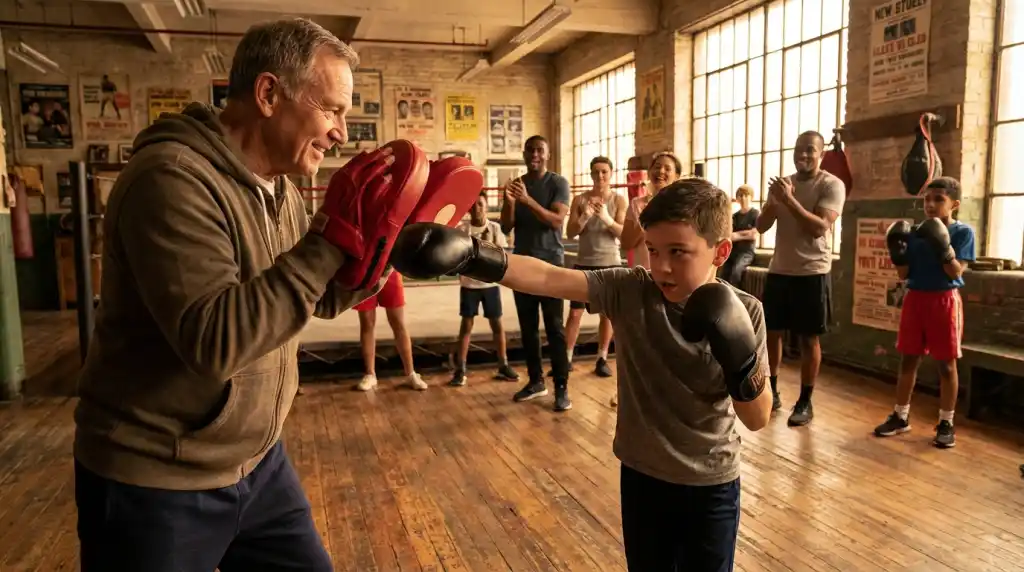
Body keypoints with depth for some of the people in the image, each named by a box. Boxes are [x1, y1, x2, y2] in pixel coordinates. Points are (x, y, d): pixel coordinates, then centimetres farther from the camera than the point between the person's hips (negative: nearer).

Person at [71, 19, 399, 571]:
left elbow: (325, 298, 10)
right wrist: (331, 238, -29)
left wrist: (368, 237, -7)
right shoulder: (171, 177, -23)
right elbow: (215, 342, -32)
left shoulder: (278, 187, 4)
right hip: (156, 485, -7)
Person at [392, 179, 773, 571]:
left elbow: (758, 420, -10)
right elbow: (548, 279, -27)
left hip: (711, 488, -1)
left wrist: (742, 364, -30)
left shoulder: (743, 313, -14)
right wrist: (474, 257, -41)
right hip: (642, 477, 1)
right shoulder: (629, 291, -15)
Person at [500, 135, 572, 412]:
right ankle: (535, 381, 20)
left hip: (551, 263, -5)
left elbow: (557, 220, -16)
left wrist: (528, 200, -28)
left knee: (554, 328, -5)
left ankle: (561, 388, -2)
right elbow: (506, 228, 4)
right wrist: (509, 202, -15)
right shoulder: (515, 184, 10)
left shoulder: (558, 183, -3)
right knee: (527, 327, 9)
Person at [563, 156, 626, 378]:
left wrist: (606, 218, -26)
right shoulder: (580, 199, 2)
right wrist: (585, 217, -21)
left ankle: (602, 359, 17)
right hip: (584, 263, 0)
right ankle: (567, 358, 10)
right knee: (575, 313, 1)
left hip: (610, 263, 0)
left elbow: (624, 233, -9)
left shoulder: (619, 200, -1)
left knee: (607, 313, 6)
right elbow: (570, 233, -3)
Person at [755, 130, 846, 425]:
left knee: (809, 338, 3)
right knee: (772, 332, 11)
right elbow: (761, 226, 3)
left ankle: (805, 402, 14)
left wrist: (789, 200, -25)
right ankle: (772, 391, 26)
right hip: (778, 270, 5)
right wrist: (775, 200, -15)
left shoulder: (832, 185, -8)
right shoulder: (782, 183, 9)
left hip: (812, 273, -5)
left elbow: (819, 228, -21)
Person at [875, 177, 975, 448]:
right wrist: (897, 251, -12)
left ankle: (946, 423, 16)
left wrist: (943, 247, -27)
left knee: (946, 364, 4)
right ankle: (900, 416, 20)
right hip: (915, 299, 4)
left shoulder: (963, 232, -5)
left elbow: (956, 272, -14)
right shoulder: (914, 232, 4)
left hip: (944, 301, -4)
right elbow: (903, 274, 4)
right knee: (908, 359, 9)